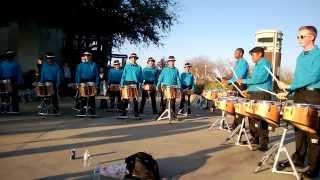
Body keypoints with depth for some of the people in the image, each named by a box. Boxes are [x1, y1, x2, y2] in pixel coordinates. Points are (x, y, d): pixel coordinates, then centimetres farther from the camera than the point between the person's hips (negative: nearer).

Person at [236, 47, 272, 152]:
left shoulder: (265, 63, -8)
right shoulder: (257, 65, 22)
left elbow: (260, 79, -20)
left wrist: (244, 81, -15)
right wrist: (248, 90, 14)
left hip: (262, 95, -10)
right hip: (254, 94, 10)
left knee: (261, 120, -9)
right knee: (252, 118, 12)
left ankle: (263, 144, -4)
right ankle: (255, 139, 23)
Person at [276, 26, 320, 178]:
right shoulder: (300, 56, 17)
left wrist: (289, 86, -18)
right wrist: (288, 92, 8)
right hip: (299, 94, 7)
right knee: (298, 128, 11)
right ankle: (298, 159, 22)